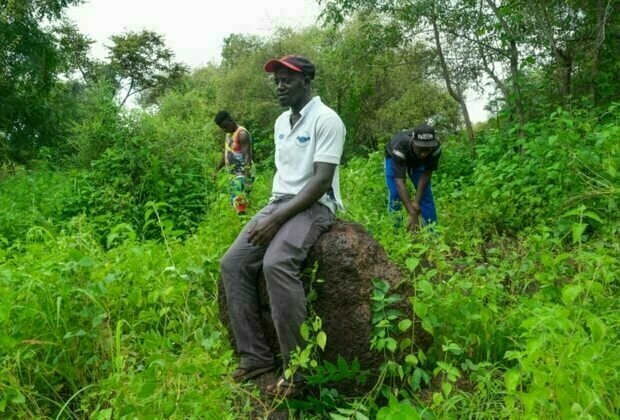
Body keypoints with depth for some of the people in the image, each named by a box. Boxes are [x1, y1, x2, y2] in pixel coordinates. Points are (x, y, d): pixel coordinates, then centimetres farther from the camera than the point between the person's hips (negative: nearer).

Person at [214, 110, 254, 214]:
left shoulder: (242, 134, -14)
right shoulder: (229, 134, 15)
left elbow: (247, 155, -23)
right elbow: (225, 155, 26)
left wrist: (246, 174, -33)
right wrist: (216, 170, 29)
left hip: (242, 175, -10)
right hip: (233, 175, 10)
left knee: (240, 202, -15)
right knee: (235, 202, 12)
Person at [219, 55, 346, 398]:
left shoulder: (326, 119, -10)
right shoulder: (281, 122, 17)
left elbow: (322, 181, -18)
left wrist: (277, 219, -22)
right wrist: (270, 212, 7)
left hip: (314, 206, -8)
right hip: (279, 203, 8)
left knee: (277, 264, -34)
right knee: (232, 263, -10)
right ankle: (255, 356, -5)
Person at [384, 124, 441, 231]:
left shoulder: (436, 147, -37)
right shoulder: (400, 148, -46)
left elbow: (427, 174, -23)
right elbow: (400, 183, -50)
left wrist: (416, 201, -30)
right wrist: (413, 214, -56)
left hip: (418, 161, 3)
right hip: (394, 157, -2)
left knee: (426, 194, -2)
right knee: (395, 194, -12)